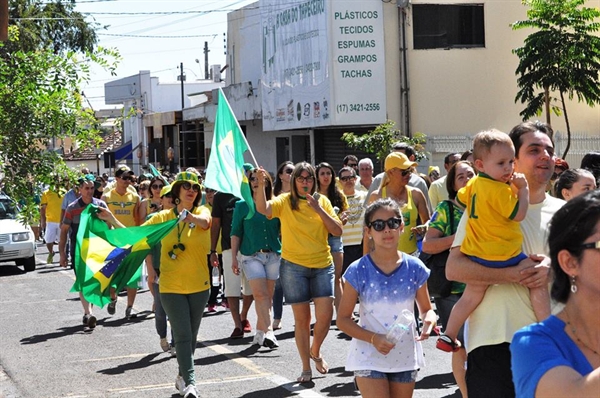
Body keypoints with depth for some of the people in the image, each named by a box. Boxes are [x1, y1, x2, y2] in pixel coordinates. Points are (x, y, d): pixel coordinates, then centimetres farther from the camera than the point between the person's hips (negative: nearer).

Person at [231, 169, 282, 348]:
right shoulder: (242, 205, 3)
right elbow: (235, 233, 5)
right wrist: (234, 258, 1)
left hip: (273, 255, 2)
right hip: (251, 255, -2)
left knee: (268, 295, 5)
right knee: (260, 293, -16)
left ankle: (260, 332, 16)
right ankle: (268, 331, -20)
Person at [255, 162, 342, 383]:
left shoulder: (322, 201, 6)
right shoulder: (285, 202, 0)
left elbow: (337, 231, -1)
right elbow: (263, 209, -20)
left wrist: (319, 210, -11)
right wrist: (261, 185, -35)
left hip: (322, 265, 2)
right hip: (294, 266, -2)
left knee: (325, 315, -6)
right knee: (302, 319, 4)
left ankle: (315, 352, 24)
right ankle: (306, 368, 16)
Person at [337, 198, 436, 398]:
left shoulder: (414, 268, -3)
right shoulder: (358, 271, -10)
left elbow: (426, 308, 9)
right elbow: (343, 319, -6)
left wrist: (429, 321, -16)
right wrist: (373, 339, -21)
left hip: (405, 357, 3)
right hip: (369, 357, -3)